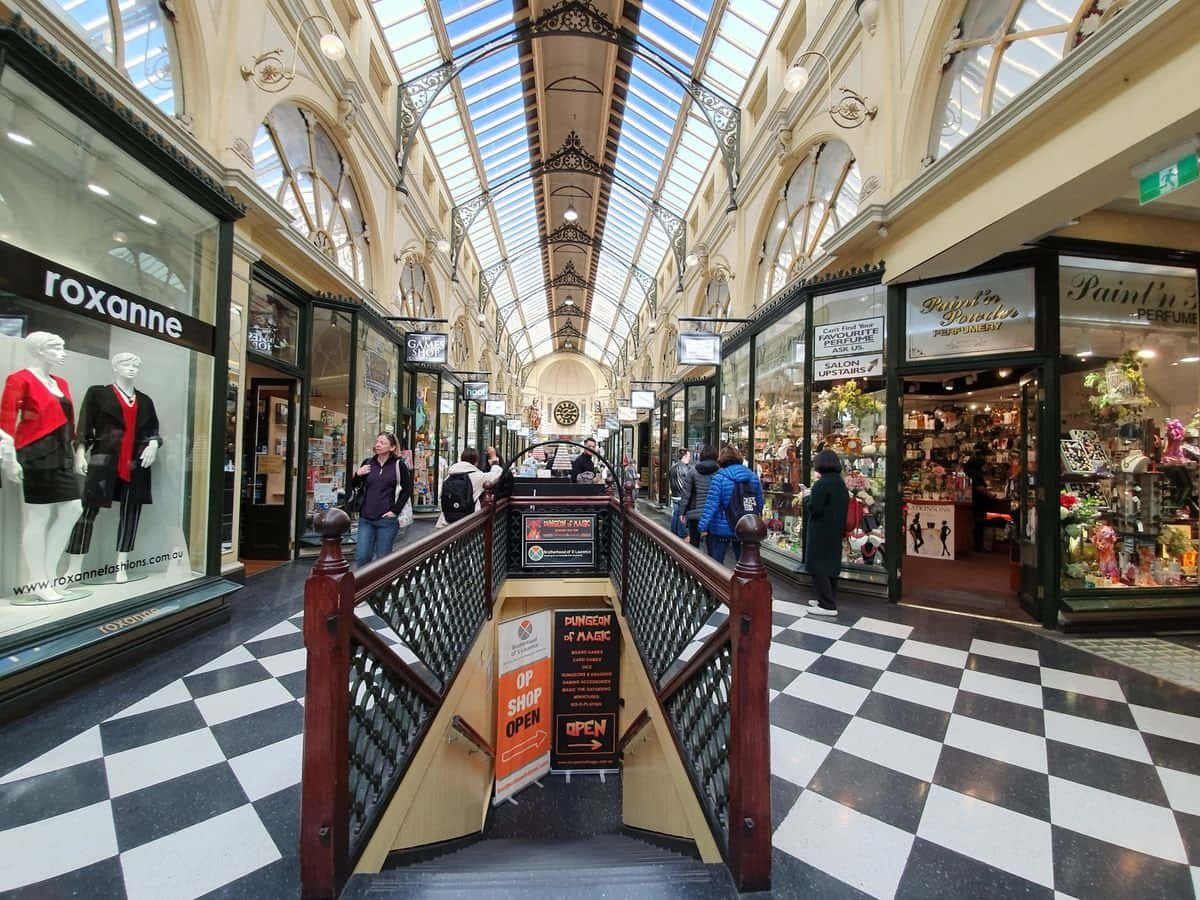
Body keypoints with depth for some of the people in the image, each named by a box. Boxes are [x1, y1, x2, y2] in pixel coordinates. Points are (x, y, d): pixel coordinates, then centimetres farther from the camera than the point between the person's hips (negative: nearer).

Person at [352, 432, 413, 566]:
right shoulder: (367, 462, 7)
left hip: (387, 519, -3)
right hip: (365, 519, 3)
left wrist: (395, 510, -8)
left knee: (382, 559, 6)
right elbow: (355, 487, 16)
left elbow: (407, 490, -2)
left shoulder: (398, 465, -4)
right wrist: (357, 475, -4)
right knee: (362, 557, 3)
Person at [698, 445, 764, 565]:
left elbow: (711, 504, -16)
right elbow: (760, 504, 9)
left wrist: (703, 527, -12)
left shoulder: (719, 478, -12)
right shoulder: (753, 477, 3)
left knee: (716, 563, 9)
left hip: (722, 529, -4)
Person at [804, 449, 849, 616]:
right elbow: (843, 506, 15)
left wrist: (809, 497, -6)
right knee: (831, 565, 16)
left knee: (818, 567, -1)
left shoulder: (822, 483, -20)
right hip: (835, 531, 9)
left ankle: (827, 605, 1)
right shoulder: (841, 483, 8)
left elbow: (813, 508, -22)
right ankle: (828, 600, 27)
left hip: (821, 532, -9)